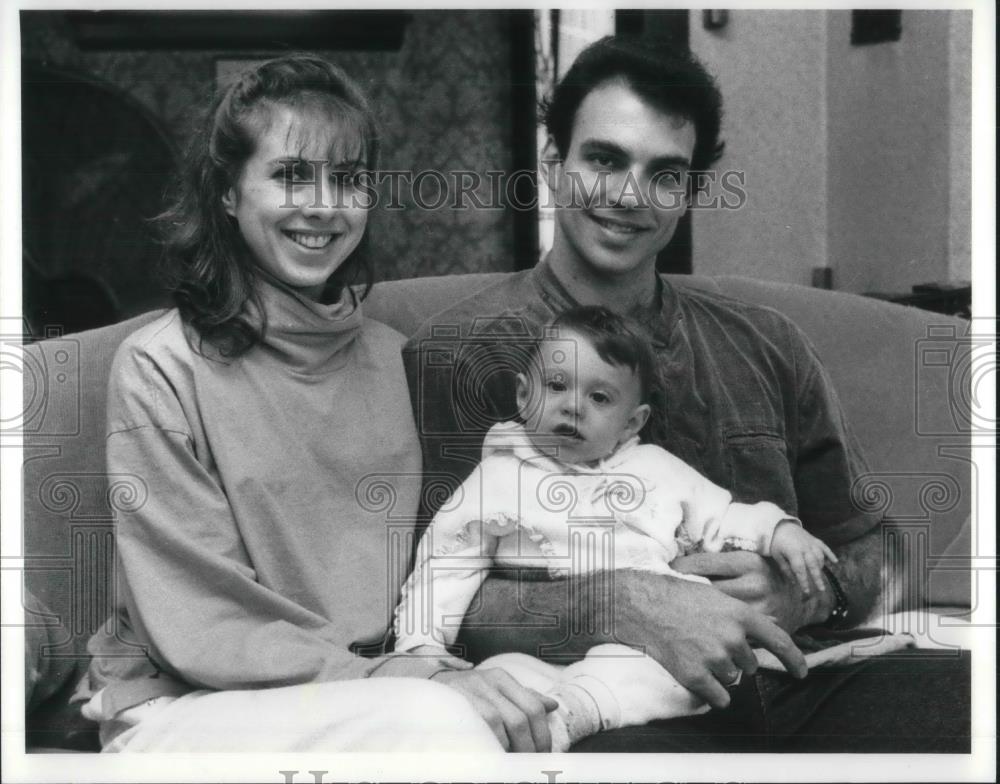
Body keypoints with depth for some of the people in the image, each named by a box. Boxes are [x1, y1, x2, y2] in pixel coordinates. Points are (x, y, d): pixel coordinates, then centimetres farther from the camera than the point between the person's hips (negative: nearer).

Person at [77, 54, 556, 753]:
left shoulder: (388, 356, 9)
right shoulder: (160, 370, -8)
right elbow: (203, 630, -13)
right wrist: (414, 681, -21)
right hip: (184, 704, -5)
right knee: (438, 719, -32)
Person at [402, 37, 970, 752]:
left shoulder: (767, 346, 17)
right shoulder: (461, 355, 2)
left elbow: (864, 550, 20)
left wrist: (804, 596, -5)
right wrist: (622, 605, -24)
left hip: (798, 686, 5)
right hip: (616, 716, -5)